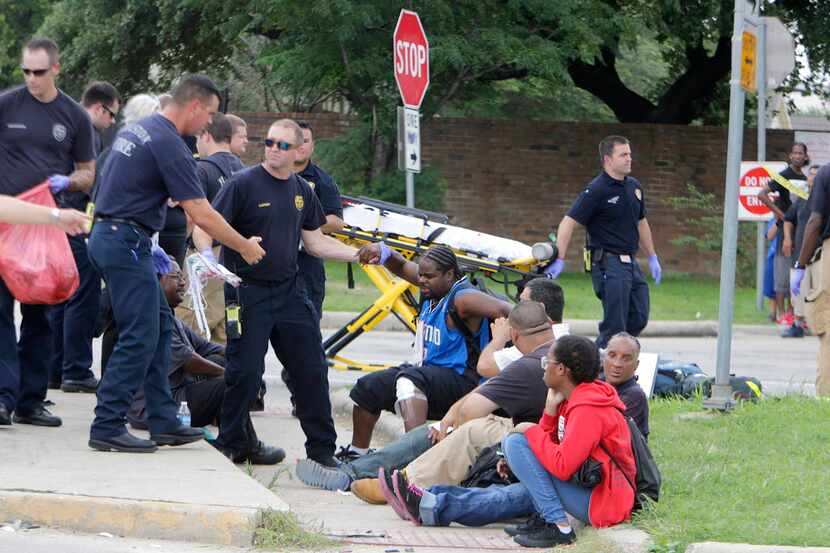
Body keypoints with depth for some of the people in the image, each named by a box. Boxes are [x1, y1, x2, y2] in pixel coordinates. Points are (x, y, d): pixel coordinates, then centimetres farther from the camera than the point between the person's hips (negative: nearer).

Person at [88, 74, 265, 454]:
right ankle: (107, 427, -7)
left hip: (106, 235, 10)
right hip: (126, 242, -10)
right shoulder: (170, 146, -16)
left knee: (160, 327, 13)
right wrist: (245, 247, -5)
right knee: (139, 337, -8)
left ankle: (163, 422, 14)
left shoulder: (136, 130, 14)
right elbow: (201, 215, -16)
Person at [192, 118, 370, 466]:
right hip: (247, 292, -6)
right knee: (245, 372, -7)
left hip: (289, 291, 6)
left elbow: (315, 242, 19)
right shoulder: (243, 184, -9)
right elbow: (204, 228, -12)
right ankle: (231, 444, 10)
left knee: (312, 369, 4)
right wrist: (207, 255, -32)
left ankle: (322, 451, 12)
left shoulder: (301, 190, 11)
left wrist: (359, 255, 10)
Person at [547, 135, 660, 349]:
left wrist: (652, 258, 26)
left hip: (630, 263, 8)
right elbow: (568, 223, -16)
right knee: (614, 326, -12)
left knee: (638, 319, 8)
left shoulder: (634, 187, 12)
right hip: (608, 264, -8)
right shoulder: (596, 190, -12)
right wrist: (559, 260, -22)